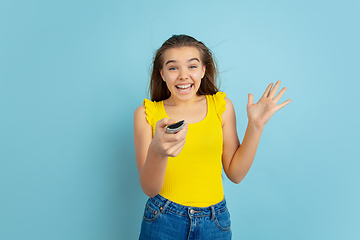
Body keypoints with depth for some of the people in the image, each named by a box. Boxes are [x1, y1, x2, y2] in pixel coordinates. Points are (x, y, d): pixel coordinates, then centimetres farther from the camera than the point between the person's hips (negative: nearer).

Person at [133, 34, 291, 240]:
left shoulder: (221, 106, -1)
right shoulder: (146, 113, -5)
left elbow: (235, 174, 0)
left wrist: (255, 126, -8)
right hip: (163, 221, -1)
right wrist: (156, 151, -29)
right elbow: (150, 189, -10)